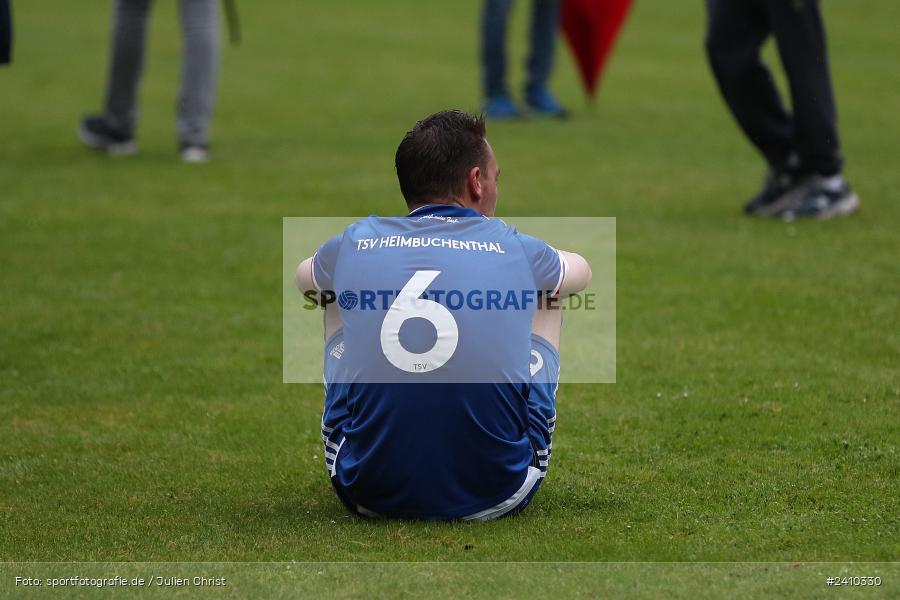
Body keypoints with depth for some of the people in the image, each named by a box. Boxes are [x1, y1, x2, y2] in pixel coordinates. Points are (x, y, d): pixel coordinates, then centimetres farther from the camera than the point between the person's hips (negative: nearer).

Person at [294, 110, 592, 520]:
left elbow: (304, 277, 30)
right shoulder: (515, 250, 0)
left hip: (368, 493, 1)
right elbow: (580, 272, 28)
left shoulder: (355, 243, 2)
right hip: (495, 497, -1)